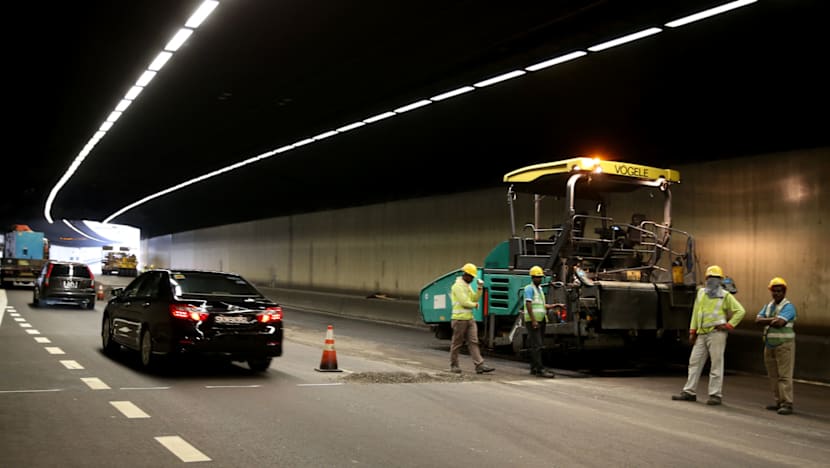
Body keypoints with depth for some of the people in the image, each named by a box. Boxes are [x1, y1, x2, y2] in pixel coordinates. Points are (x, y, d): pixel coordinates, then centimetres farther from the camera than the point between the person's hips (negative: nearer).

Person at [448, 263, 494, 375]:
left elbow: (475, 298, 13)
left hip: (470, 318, 8)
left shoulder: (468, 286, 17)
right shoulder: (458, 286, -12)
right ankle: (453, 365, 14)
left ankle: (480, 365, -8)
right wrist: (475, 305, 0)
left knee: (473, 342, -1)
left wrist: (479, 288, 0)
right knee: (457, 343, 3)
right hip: (460, 318, -8)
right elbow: (464, 302, -18)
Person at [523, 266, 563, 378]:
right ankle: (540, 370, -16)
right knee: (536, 345, -12)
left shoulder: (540, 289, 20)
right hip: (533, 321, -9)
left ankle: (534, 368, 17)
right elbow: (528, 305, -17)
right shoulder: (529, 288, -8)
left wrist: (554, 306, 9)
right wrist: (533, 320, -23)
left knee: (536, 346, 12)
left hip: (540, 321, 9)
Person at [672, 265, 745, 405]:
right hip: (701, 334, 5)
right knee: (695, 362, 7)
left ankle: (715, 395, 2)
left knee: (716, 364, -3)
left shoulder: (725, 296, 1)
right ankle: (689, 392, 14)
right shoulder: (701, 292, 14)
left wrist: (729, 325, -8)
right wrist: (692, 332, 10)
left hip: (716, 333, -5)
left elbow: (740, 311, -1)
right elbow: (695, 313, 15)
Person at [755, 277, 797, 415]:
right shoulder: (768, 306, 15)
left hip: (784, 344, -7)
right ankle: (779, 402, 15)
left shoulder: (788, 306, -8)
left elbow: (779, 322, -23)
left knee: (784, 375, -9)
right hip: (769, 345, 7)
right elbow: (758, 320, 0)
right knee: (773, 376, 8)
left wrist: (768, 321, -5)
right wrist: (773, 319, -12)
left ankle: (787, 404, -9)